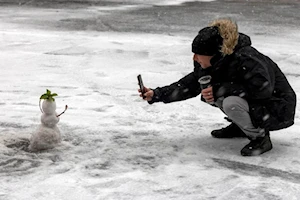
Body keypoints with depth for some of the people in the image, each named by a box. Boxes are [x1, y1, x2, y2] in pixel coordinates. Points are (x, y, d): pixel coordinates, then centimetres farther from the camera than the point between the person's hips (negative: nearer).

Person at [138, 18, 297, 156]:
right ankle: (240, 126, 13)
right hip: (249, 102, 9)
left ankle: (261, 138, -10)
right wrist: (156, 95, -5)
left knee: (231, 102, -33)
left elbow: (263, 88, -36)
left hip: (277, 110, -9)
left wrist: (220, 90, -33)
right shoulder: (212, 63, -6)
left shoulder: (245, 59, -30)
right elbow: (189, 85, 3)